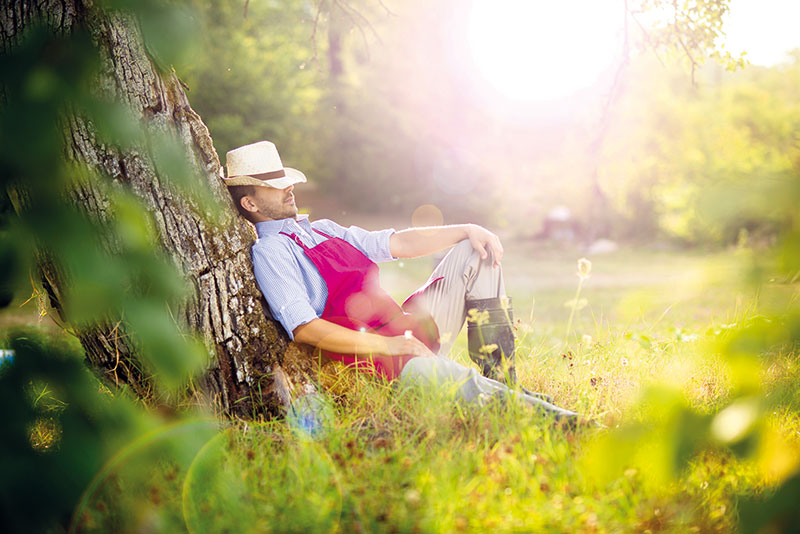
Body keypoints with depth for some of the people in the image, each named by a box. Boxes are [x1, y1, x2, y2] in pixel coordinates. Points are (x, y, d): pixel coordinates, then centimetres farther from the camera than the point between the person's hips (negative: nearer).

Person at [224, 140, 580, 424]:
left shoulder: (321, 230, 22)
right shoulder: (267, 252, -3)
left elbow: (397, 244, 20)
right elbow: (304, 328, -17)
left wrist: (467, 230, 8)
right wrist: (385, 345, -22)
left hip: (407, 330, 10)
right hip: (365, 354, -9)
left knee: (476, 253, 6)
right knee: (432, 371, -41)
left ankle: (500, 381, -6)